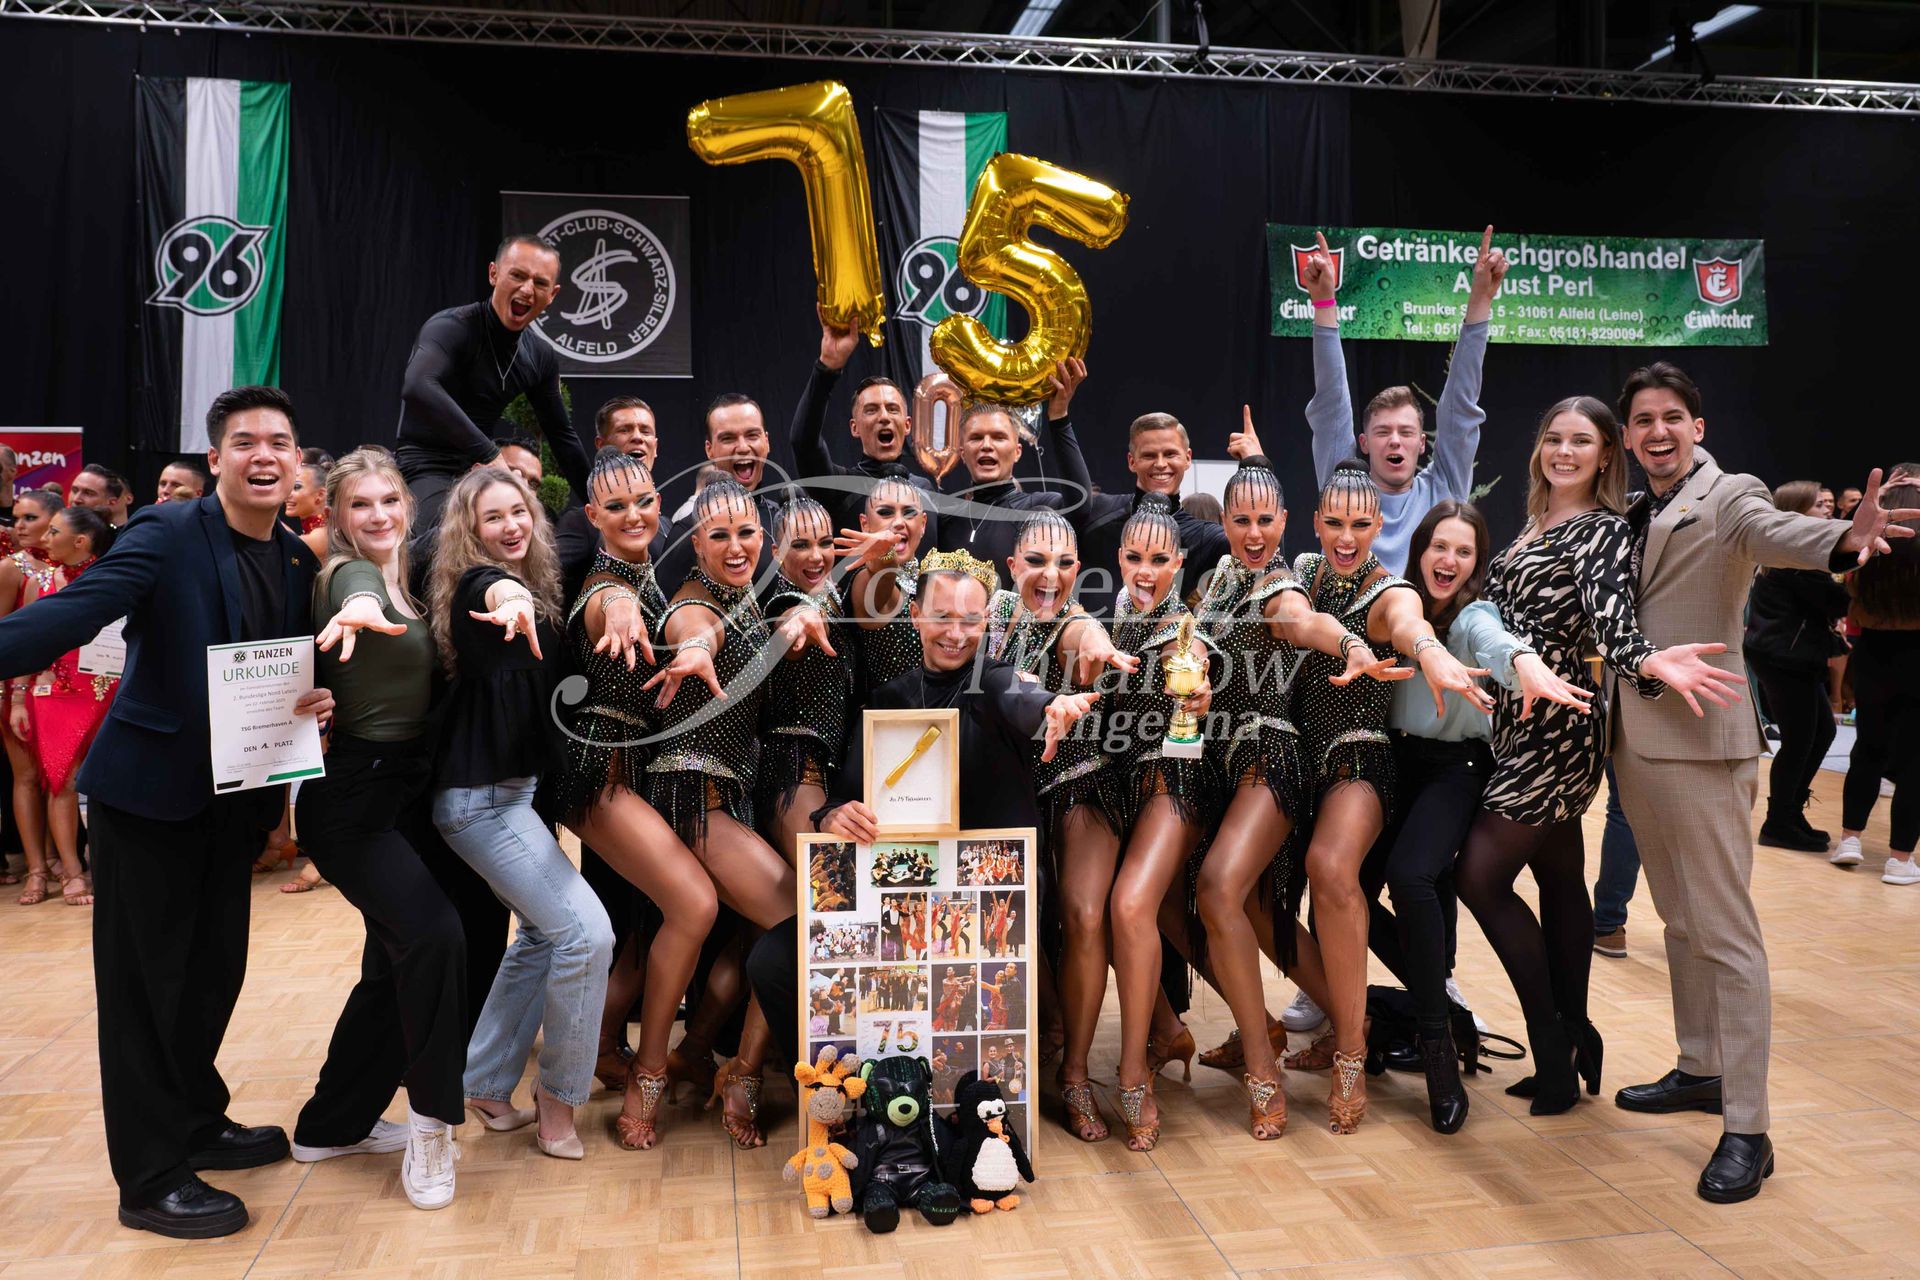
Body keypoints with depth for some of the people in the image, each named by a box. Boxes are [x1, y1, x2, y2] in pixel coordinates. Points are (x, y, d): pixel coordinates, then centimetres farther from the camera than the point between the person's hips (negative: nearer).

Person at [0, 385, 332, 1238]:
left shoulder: (298, 561, 7)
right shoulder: (167, 535, -12)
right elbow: (76, 610, -26)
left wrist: (315, 703, -8)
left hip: (235, 795, 6)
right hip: (149, 786, -6)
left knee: (214, 969, 18)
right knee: (145, 979, 3)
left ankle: (196, 1123, 37)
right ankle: (151, 1181, 14)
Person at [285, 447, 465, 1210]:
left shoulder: (409, 577, 12)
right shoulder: (347, 575, -12)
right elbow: (360, 600, -37)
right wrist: (359, 610, -61)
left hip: (407, 790, 9)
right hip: (353, 796, -9)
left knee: (398, 961, 13)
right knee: (435, 934, -24)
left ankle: (334, 1124, 28)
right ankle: (432, 1123, -8)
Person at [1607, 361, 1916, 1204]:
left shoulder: (1729, 498, -6)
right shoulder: (1630, 515, 13)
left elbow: (1774, 532, -28)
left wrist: (1845, 536, -48)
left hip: (1699, 744, -7)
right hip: (1634, 742, 7)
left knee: (1725, 934, -4)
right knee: (1679, 922, 18)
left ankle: (1747, 1129, 2)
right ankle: (1700, 1070, 33)